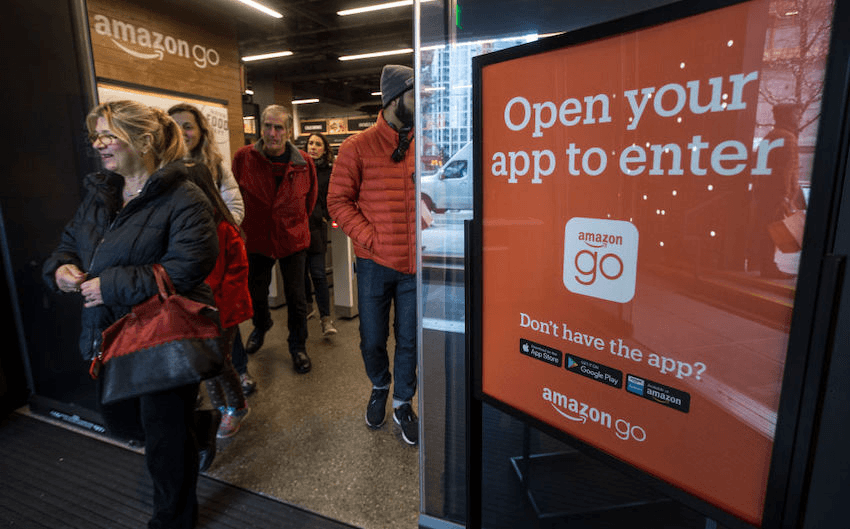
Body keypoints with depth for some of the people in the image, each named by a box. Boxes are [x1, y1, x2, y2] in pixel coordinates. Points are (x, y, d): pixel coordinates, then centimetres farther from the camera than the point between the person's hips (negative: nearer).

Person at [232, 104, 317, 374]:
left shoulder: (303, 162, -7)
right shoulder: (243, 157, -8)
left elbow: (311, 195, 10)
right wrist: (245, 225, 7)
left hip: (293, 238, 0)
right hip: (256, 238, 1)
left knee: (296, 297, 4)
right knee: (256, 294, 15)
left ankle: (298, 345, 25)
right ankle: (261, 326, 48)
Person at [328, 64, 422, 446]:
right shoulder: (358, 147, -3)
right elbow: (338, 201, -3)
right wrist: (370, 238, -12)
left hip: (415, 264, 2)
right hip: (374, 264, -1)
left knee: (409, 339, 11)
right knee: (372, 339, 12)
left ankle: (403, 403, 34)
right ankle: (380, 386, 43)